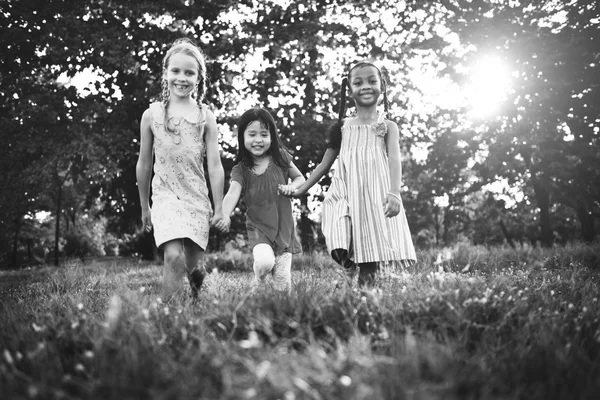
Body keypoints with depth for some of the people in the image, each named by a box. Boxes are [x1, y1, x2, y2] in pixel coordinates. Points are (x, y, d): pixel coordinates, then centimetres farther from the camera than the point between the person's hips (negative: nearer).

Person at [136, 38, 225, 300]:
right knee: (174, 257, -22)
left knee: (195, 268, 6)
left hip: (198, 200, 1)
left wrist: (219, 209, 0)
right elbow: (144, 164, 10)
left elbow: (215, 165, 2)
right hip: (166, 197, -1)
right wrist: (144, 207, 15)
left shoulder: (205, 116, 3)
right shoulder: (152, 114, 2)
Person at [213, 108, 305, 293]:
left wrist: (291, 186, -11)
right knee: (265, 262, -29)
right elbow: (232, 193, -25)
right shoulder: (240, 170, -7)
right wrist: (225, 216, -45)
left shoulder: (280, 158, -2)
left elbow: (300, 178, 12)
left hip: (284, 229, 1)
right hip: (259, 229, -1)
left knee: (283, 284, -4)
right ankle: (258, 282, 8)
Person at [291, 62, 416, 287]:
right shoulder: (342, 128, 15)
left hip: (376, 195, -1)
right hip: (345, 194, 2)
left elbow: (394, 160, -7)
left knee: (371, 256, -7)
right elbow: (325, 164, 22)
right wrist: (301, 190, 19)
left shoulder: (387, 127, 9)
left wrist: (394, 193, -24)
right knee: (340, 249, -21)